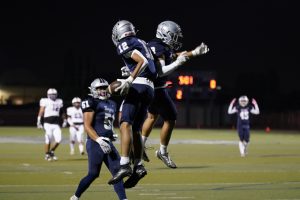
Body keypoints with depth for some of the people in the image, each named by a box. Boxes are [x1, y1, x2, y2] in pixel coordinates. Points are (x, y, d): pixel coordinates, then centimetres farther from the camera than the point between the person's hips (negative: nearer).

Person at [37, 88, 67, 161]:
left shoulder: (59, 102, 13)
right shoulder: (45, 101, -3)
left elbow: (61, 112, 24)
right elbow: (41, 112, -8)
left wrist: (64, 120, 20)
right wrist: (39, 121, -15)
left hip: (56, 125, 5)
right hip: (48, 124, -5)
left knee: (58, 140, -4)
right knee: (48, 140, -2)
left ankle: (51, 151, 18)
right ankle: (47, 155, 13)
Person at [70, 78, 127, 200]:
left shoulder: (112, 104, 19)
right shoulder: (91, 103, -7)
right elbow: (87, 126, -14)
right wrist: (99, 140, -23)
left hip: (108, 143, 8)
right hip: (95, 143, -8)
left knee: (117, 171, -2)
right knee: (93, 174, -2)